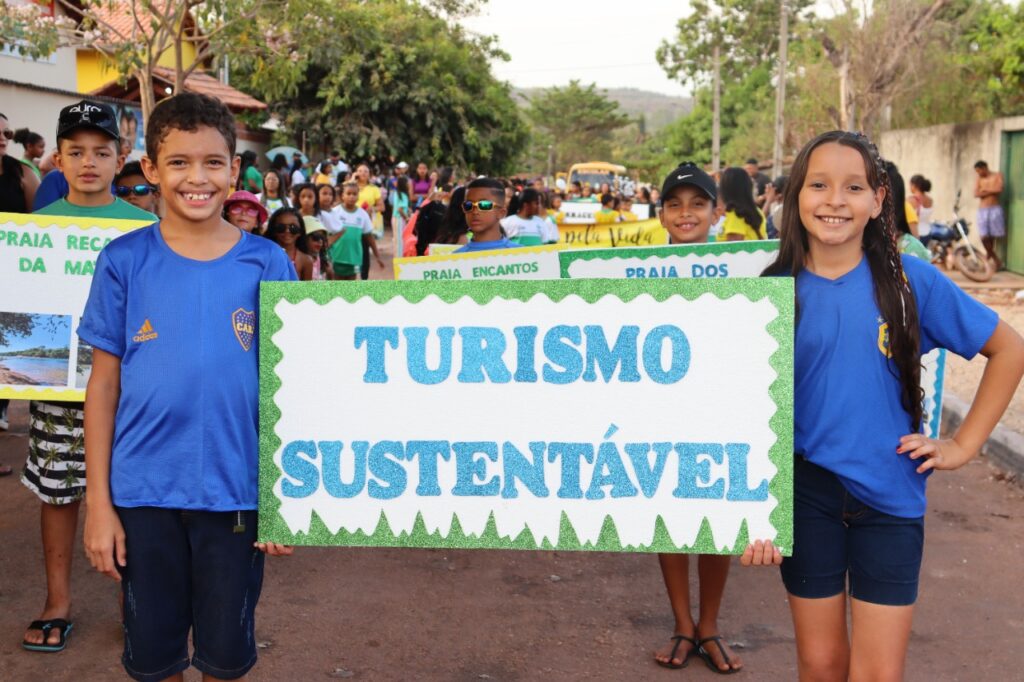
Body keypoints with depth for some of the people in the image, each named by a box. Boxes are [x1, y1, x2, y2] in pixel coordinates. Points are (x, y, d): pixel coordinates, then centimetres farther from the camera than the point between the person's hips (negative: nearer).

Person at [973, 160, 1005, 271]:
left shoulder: (997, 176, 6)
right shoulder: (979, 179, 11)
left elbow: (999, 190, -9)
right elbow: (976, 194, -2)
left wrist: (985, 190, -1)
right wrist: (991, 191, -8)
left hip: (995, 209, -2)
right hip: (982, 210, 2)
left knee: (997, 236, -2)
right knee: (984, 238, -6)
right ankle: (996, 259, 10)